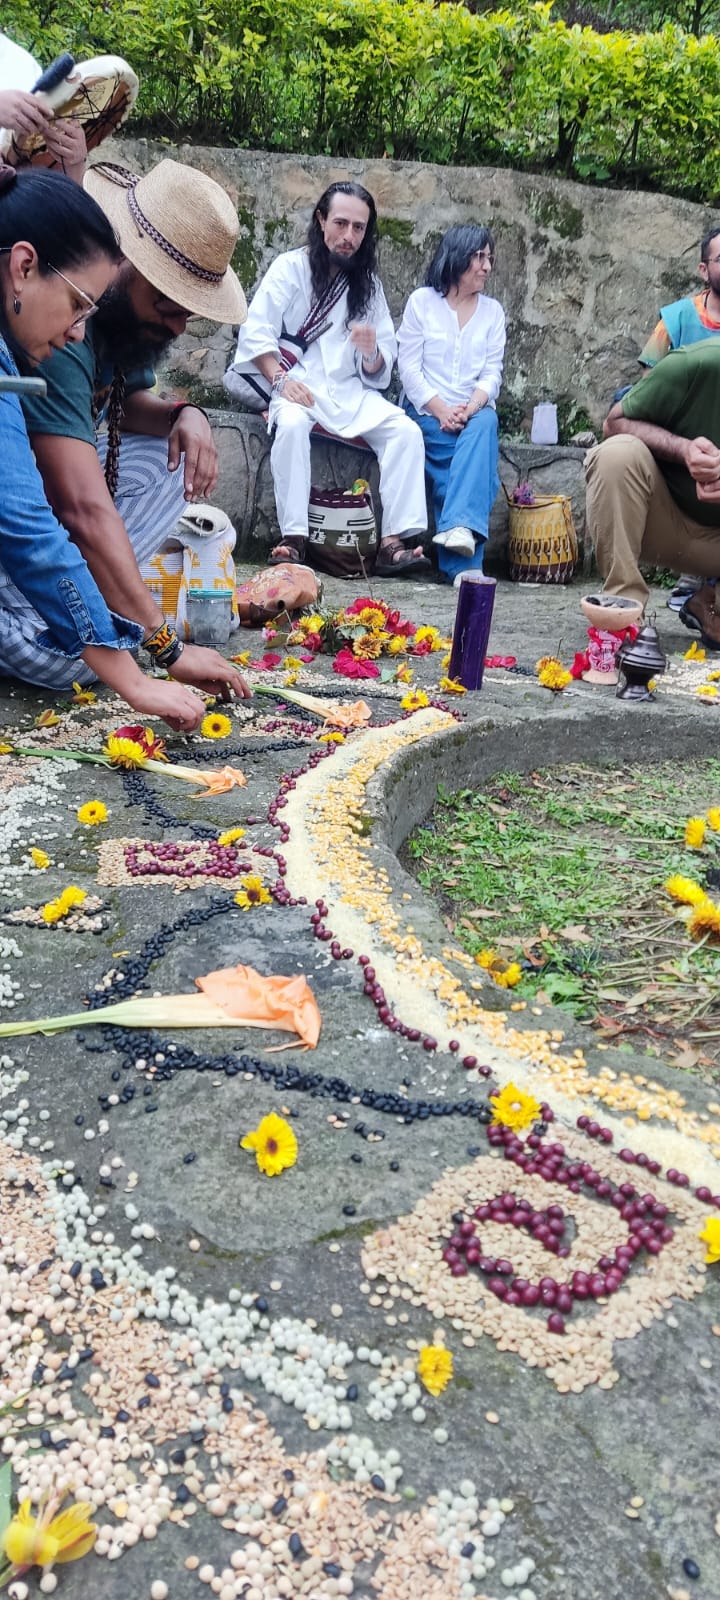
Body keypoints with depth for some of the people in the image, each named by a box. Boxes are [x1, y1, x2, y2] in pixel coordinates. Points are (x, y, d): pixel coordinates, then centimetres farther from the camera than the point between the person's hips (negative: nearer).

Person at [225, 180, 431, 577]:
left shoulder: (368, 284, 15)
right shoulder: (291, 267, 3)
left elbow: (378, 371, 9)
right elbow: (255, 332, -6)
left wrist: (372, 353, -15)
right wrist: (280, 378, -21)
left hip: (350, 391, 4)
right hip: (297, 385, -4)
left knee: (406, 431, -21)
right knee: (292, 423, -37)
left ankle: (394, 541, -28)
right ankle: (293, 538, -36)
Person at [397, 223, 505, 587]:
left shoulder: (493, 311, 18)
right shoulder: (422, 301, 8)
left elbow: (492, 373, 7)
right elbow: (409, 368, 0)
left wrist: (471, 407, -15)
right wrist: (441, 410, -14)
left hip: (473, 413, 2)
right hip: (427, 412, -2)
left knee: (486, 422, -34)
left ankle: (458, 527, -48)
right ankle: (465, 563, -39)